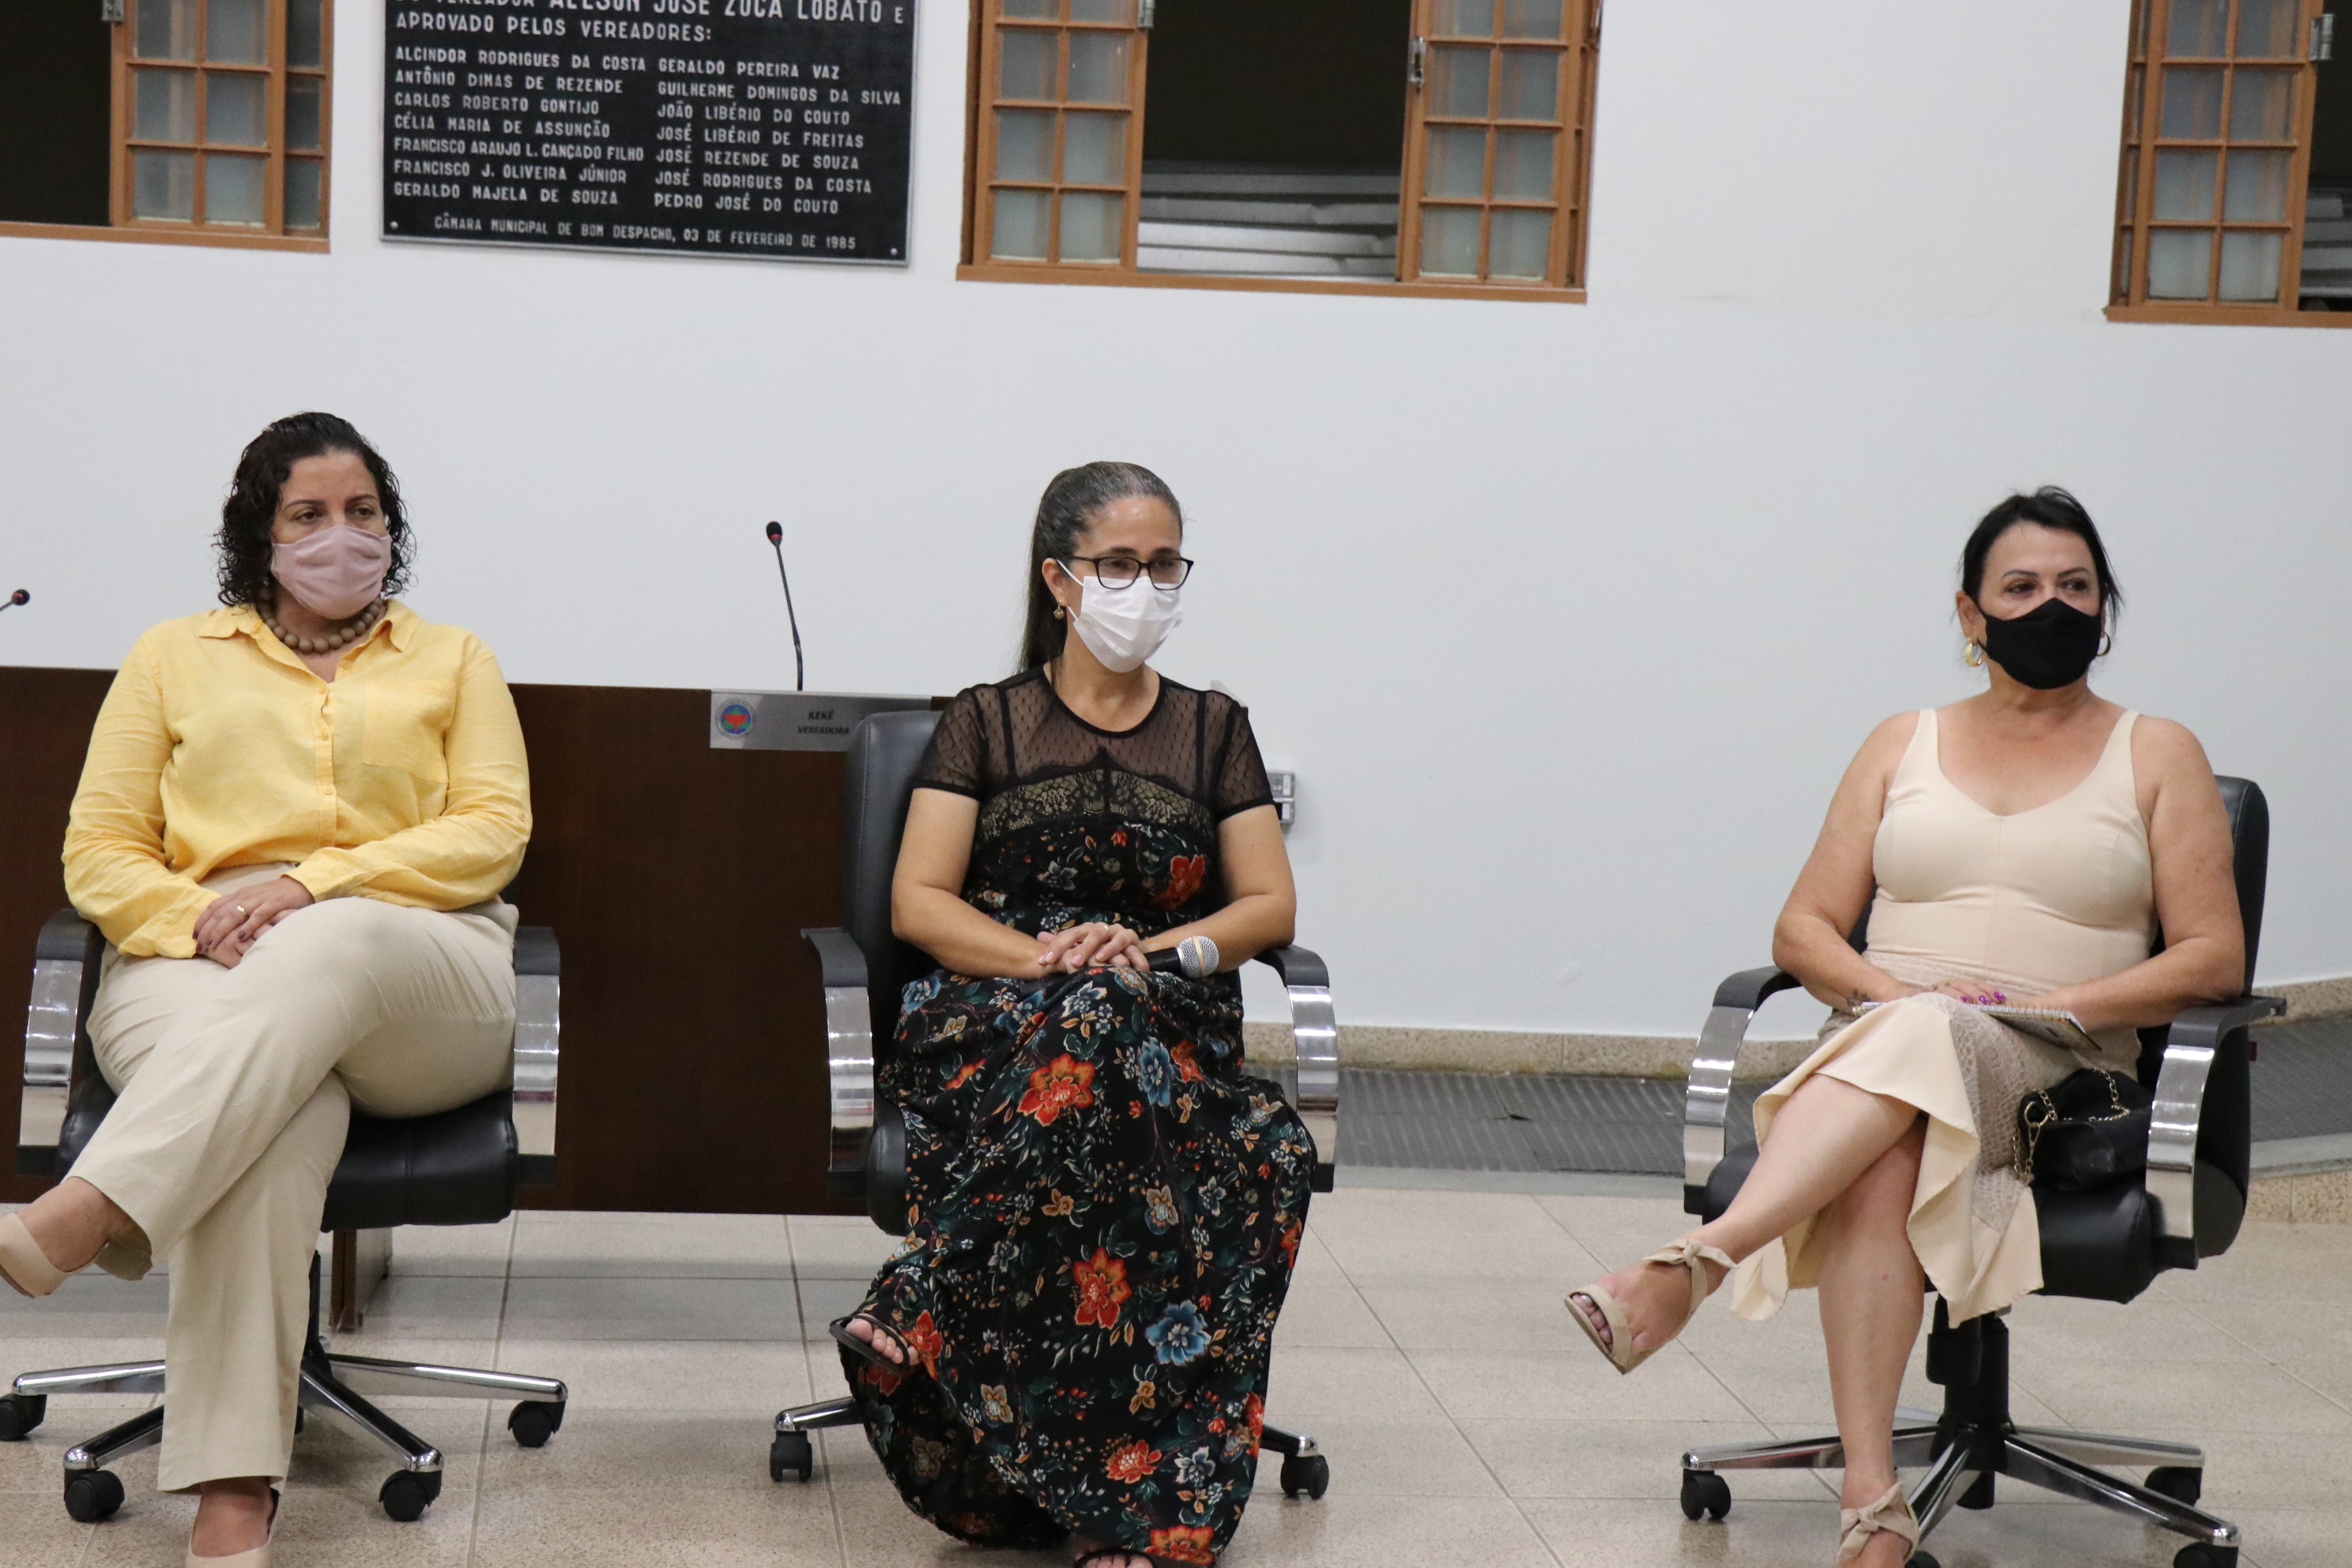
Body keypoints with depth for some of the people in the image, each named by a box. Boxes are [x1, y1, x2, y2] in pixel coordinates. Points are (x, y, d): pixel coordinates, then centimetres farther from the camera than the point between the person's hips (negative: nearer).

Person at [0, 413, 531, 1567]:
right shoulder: (174, 657, 24)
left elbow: (492, 833, 5)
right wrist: (197, 920, -10)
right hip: (198, 969, 0)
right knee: (281, 1114, -39)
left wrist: (307, 885, -11)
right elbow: (99, 852, 14)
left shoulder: (452, 660, 22)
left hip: (413, 973, 0)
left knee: (333, 946, -40)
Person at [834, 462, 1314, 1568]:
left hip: (1168, 1023, 2)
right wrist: (1044, 958, -13)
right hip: (990, 1022, -1)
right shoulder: (985, 723, 15)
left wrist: (1159, 952, -8)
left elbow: (1270, 907, 12)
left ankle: (920, 1320, -35)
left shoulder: (1212, 730, 21)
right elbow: (918, 903, 5)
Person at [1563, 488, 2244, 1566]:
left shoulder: (2157, 756, 14)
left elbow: (2213, 957, 5)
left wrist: (2059, 1004, -11)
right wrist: (1893, 989, -8)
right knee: (1881, 1164, -38)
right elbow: (1803, 931, 13)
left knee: (1914, 1052, -39)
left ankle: (1695, 1264, -53)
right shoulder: (1904, 746, 19)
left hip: (2054, 1072, -1)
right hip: (1878, 1046, 1)